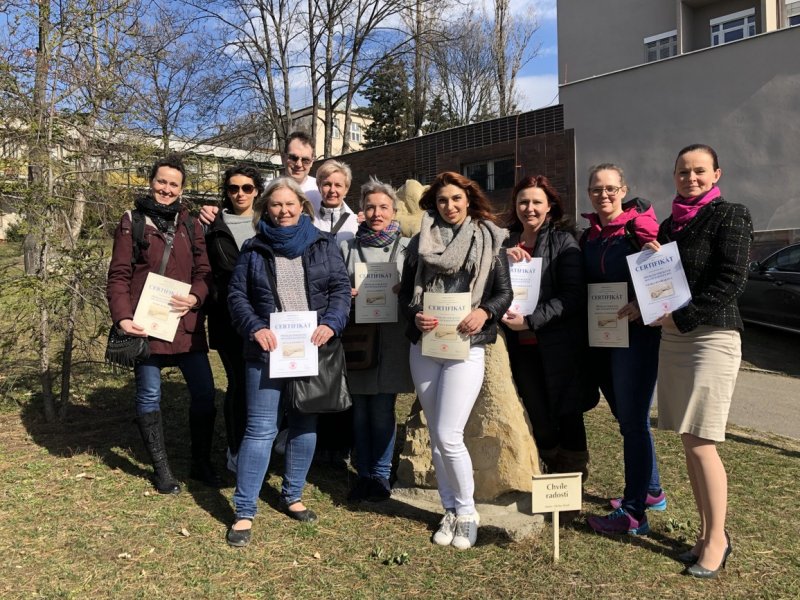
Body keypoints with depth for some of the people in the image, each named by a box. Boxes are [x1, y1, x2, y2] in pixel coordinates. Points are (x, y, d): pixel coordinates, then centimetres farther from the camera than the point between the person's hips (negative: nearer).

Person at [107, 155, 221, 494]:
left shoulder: (190, 225, 11)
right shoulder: (132, 222, 2)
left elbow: (204, 271, 8)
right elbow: (119, 275, -4)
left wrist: (195, 297, -13)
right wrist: (122, 317, -17)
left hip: (186, 323, 3)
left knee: (204, 393, 5)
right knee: (149, 397, 6)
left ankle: (201, 464, 22)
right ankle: (161, 470, 22)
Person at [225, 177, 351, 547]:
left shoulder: (322, 244, 7)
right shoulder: (254, 250, 6)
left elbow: (341, 288, 2)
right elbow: (237, 295, 3)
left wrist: (330, 324, -15)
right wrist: (255, 328, -14)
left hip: (312, 348, 2)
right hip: (268, 350, -2)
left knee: (305, 425, 12)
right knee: (260, 429, -4)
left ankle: (292, 496, 29)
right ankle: (244, 512, 5)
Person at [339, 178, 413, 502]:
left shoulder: (407, 247, 5)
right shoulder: (348, 247, 10)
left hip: (392, 339, -2)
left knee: (382, 409, 1)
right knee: (360, 410, 8)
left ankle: (381, 475, 17)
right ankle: (364, 473, 23)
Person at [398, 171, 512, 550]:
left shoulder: (489, 239, 4)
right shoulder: (421, 242, 9)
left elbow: (504, 292, 1)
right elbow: (405, 291, 9)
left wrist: (484, 312, -19)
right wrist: (415, 315, -11)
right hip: (424, 347, 4)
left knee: (449, 437, -9)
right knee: (435, 437, 9)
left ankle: (466, 512, 12)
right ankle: (450, 511, 25)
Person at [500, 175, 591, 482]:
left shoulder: (563, 241, -3)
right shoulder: (507, 243, 12)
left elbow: (573, 295, -12)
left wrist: (531, 320, -20)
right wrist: (503, 260, -7)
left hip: (558, 344, -4)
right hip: (522, 345, 4)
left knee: (567, 415, 3)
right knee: (538, 418, 11)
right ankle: (553, 472, 29)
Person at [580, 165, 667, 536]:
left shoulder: (640, 225, -7)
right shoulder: (589, 235, 13)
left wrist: (642, 304, -27)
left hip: (635, 333, -7)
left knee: (632, 421, -3)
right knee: (628, 418, 16)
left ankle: (634, 513, 6)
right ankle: (651, 491, 32)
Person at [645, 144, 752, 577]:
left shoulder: (729, 216, -5)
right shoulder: (670, 224, 15)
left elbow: (731, 281, -13)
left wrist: (681, 317, -14)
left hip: (713, 336, -7)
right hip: (672, 337, 7)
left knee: (700, 442, -8)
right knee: (688, 443, 9)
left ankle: (716, 541, 7)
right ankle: (706, 532, 21)